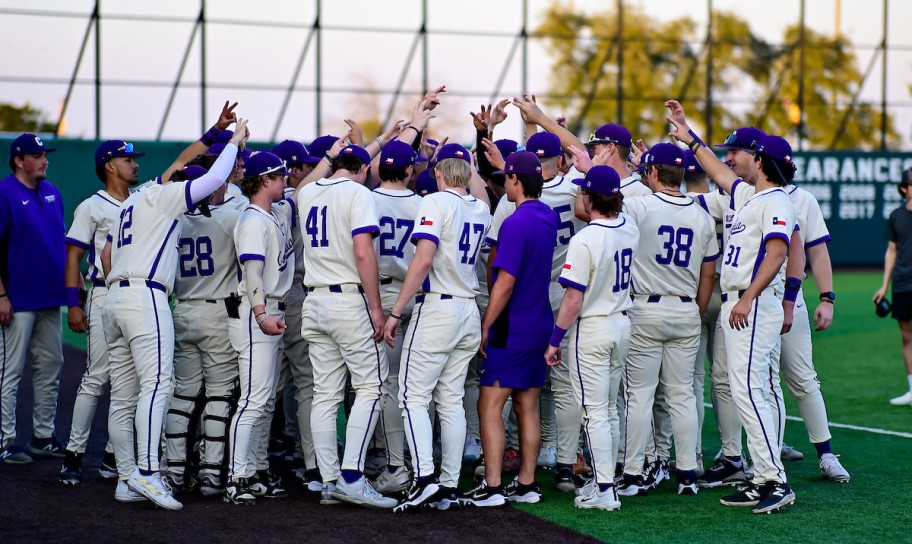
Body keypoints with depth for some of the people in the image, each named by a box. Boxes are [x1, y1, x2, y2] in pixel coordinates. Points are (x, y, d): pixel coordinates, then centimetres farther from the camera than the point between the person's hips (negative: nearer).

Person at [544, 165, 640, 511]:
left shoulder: (584, 240, -22)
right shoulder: (630, 229, -1)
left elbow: (573, 300, -20)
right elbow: (613, 209, 26)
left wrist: (555, 340, -11)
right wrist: (594, 173, 32)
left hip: (591, 330, -7)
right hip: (622, 326, 7)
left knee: (594, 413, -3)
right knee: (610, 409, 17)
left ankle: (604, 491, -2)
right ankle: (606, 480, 24)